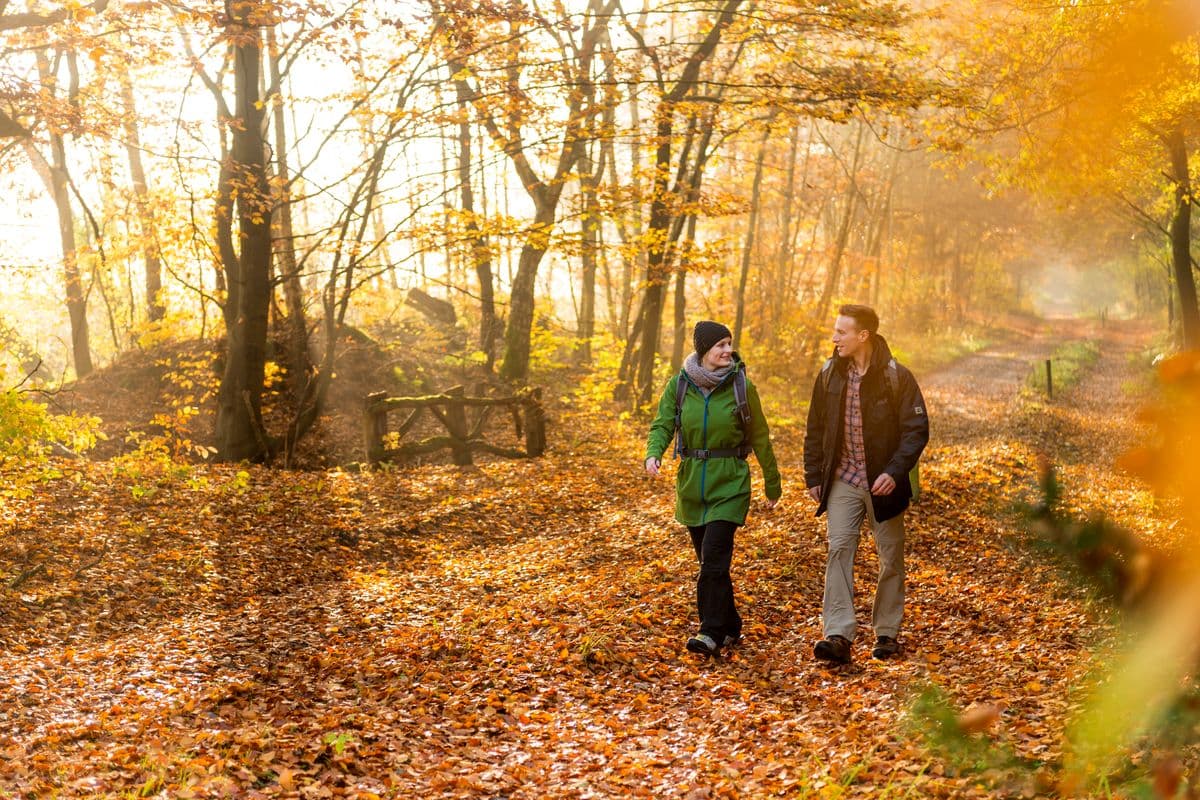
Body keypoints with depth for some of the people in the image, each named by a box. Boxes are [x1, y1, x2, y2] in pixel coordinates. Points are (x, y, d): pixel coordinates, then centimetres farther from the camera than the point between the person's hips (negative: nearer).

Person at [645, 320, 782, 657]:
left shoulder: (741, 386, -5)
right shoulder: (679, 384, 0)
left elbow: (760, 438, 3)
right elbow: (662, 425, -2)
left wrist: (773, 485, 8)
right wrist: (653, 453, -25)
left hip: (729, 484, -3)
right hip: (691, 482, 3)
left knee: (714, 558, -15)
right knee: (709, 561, 11)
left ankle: (712, 633, -10)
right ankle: (730, 627, 26)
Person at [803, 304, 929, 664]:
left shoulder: (896, 377, -8)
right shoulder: (829, 375, 4)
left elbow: (916, 430, -9)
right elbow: (814, 430, 11)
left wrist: (895, 472, -20)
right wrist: (813, 476, 7)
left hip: (882, 483, -2)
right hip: (842, 482, 2)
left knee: (891, 557, 8)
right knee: (838, 549, -11)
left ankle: (887, 633, 22)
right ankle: (838, 635, -14)